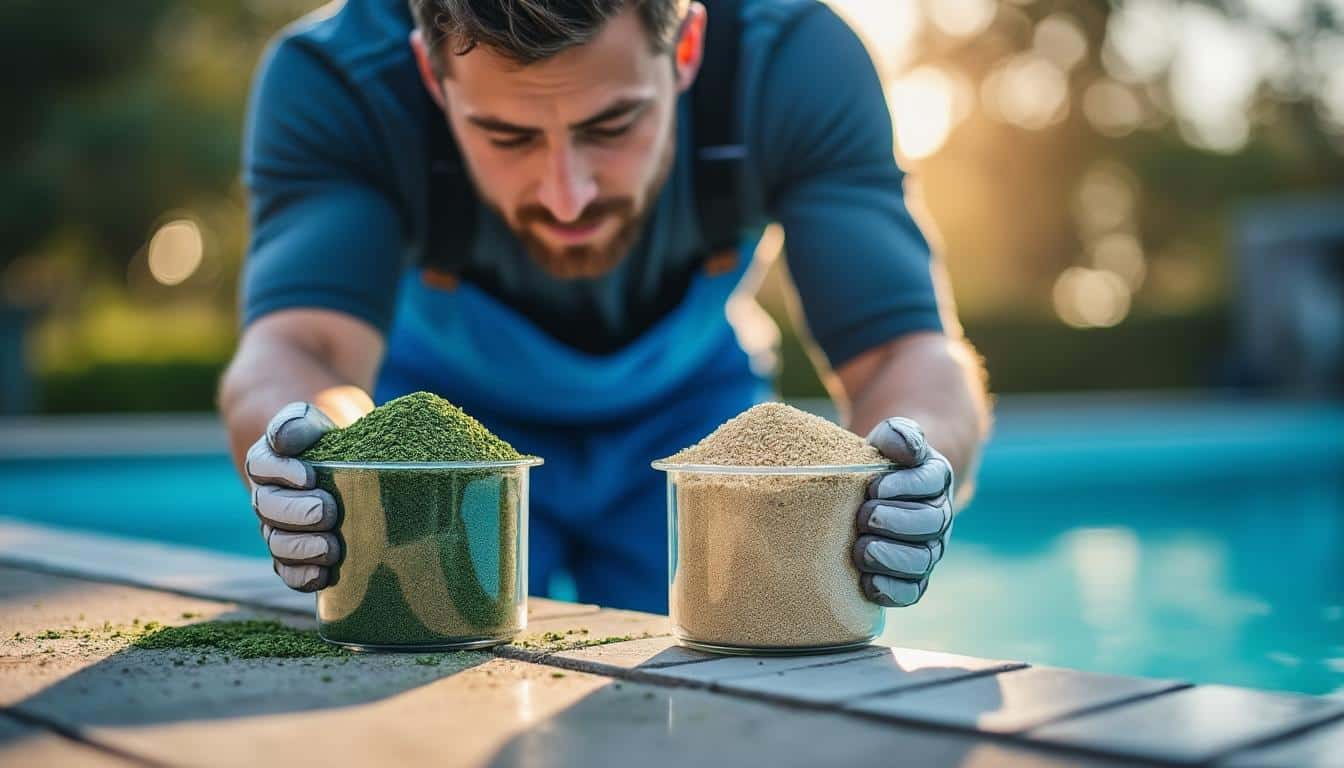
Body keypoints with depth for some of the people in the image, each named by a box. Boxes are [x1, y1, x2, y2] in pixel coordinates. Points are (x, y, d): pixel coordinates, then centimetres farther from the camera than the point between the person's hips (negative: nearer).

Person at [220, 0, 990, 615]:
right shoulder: (330, 79, -32)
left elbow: (910, 350, -35)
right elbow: (295, 347, -42)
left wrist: (901, 480, -57)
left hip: (689, 409, 1)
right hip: (451, 406, 0)